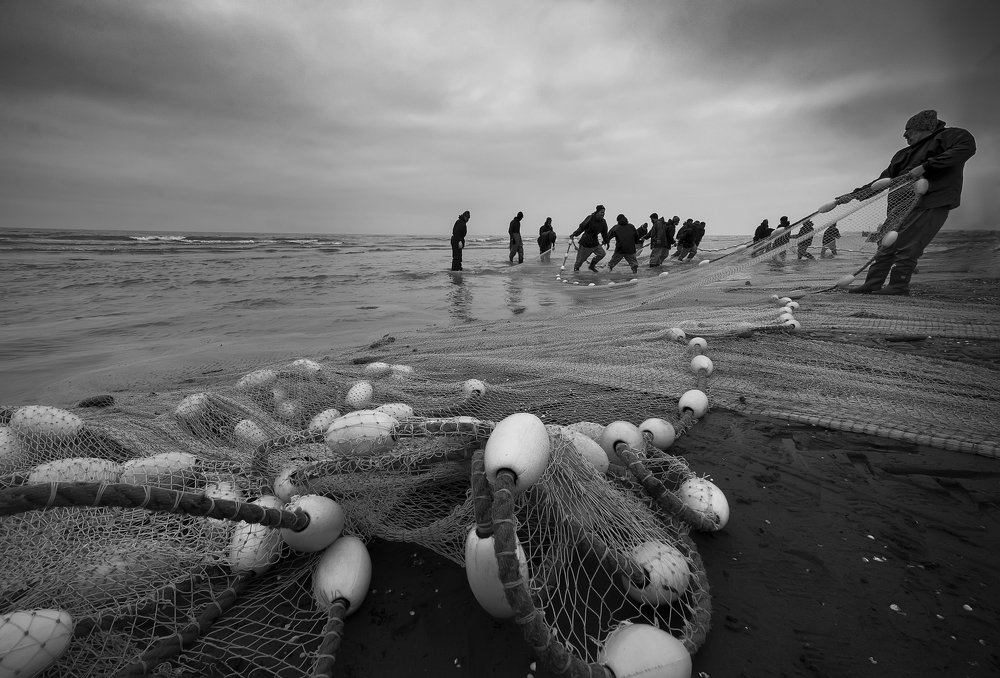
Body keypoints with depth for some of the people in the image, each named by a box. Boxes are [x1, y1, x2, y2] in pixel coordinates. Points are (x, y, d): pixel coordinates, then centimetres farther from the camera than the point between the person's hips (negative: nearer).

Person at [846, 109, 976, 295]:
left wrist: (925, 166, -20)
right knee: (887, 246, 2)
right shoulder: (905, 154, 24)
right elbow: (884, 179, 25)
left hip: (931, 205, -7)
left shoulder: (950, 135, 6)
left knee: (907, 247, -13)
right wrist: (855, 194, 16)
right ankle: (872, 284, 2)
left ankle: (899, 285, -8)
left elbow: (967, 147, -14)